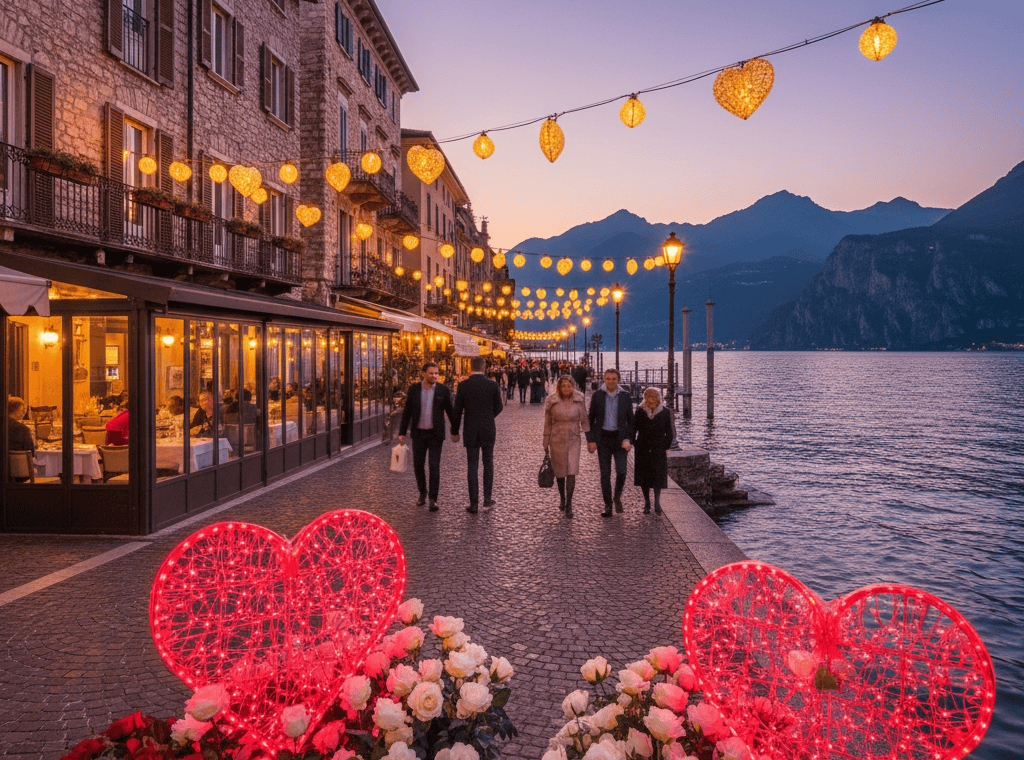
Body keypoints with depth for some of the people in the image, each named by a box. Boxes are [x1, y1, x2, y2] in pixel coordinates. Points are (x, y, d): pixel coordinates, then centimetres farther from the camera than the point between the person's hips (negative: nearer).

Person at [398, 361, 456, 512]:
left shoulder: (443, 390, -6)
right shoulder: (413, 389, -3)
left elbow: (450, 412, 2)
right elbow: (407, 412, 1)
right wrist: (402, 433, -2)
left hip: (436, 434, -2)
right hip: (419, 433, 2)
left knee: (434, 466, -8)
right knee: (418, 465, 7)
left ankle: (433, 500, 1)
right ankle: (422, 493, 30)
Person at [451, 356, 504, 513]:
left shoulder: (463, 385, -7)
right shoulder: (493, 385, -5)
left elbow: (457, 410, -3)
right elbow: (498, 408, 4)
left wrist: (454, 432, 7)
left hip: (470, 431, -1)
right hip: (488, 430, 1)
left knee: (472, 466, 5)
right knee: (488, 463, 17)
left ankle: (474, 503, 6)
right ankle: (487, 498, 20)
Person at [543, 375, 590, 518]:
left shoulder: (579, 400, -4)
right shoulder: (551, 401, -4)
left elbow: (584, 420, 5)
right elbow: (547, 423, 4)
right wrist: (546, 444, 6)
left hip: (573, 439, -1)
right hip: (556, 440, 1)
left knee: (571, 472, -9)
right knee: (559, 472, 11)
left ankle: (569, 505, 0)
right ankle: (562, 497, 37)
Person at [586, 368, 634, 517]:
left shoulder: (625, 396, 1)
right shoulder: (597, 395, 0)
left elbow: (630, 420, 5)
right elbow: (591, 419, 4)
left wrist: (628, 439, -5)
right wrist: (591, 440, -2)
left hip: (619, 438, 0)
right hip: (603, 438, 0)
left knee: (621, 471, -7)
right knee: (605, 473, 2)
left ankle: (617, 496, 22)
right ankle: (608, 506, 11)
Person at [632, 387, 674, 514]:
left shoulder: (665, 412, -2)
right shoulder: (640, 411, -2)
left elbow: (669, 432, 6)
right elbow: (633, 429, 8)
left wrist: (666, 447, 3)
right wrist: (635, 444, 2)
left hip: (658, 449, -1)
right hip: (642, 450, 1)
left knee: (658, 476, -5)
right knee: (643, 476, 5)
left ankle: (657, 502, 8)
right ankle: (647, 502, 18)